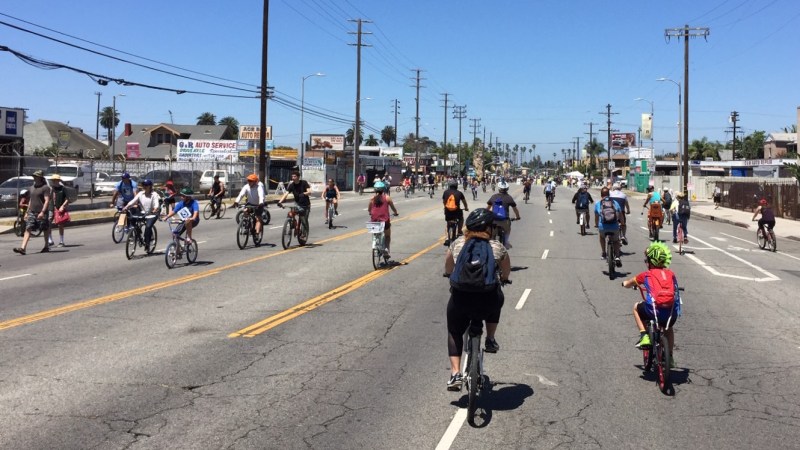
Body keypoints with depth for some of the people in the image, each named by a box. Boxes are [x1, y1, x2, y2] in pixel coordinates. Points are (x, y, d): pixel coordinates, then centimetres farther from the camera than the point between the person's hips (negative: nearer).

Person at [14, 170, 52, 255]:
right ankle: (23, 248, -15)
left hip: (42, 213, -6)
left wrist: (42, 212, -24)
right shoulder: (32, 188, 15)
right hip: (32, 212, 6)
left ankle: (46, 246, 24)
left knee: (45, 230, 7)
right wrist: (27, 212, 18)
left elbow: (47, 201, -15)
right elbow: (31, 201, 22)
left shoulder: (45, 188, -8)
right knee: (27, 229, -6)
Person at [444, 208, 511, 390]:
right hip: (487, 302, -1)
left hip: (460, 299, 1)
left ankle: (455, 374, 12)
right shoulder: (497, 247, 3)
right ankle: (490, 340, 36)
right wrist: (502, 280, 39)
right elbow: (506, 274, 17)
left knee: (454, 333, 23)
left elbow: (448, 269, 22)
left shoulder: (457, 244, 7)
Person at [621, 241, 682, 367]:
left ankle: (644, 336, 15)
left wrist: (625, 283, 49)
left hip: (654, 311, -4)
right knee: (668, 328, 38)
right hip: (672, 314, 4)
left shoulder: (647, 275, 10)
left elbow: (627, 284, 25)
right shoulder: (671, 274, 16)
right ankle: (670, 357, 38)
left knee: (637, 307, 29)